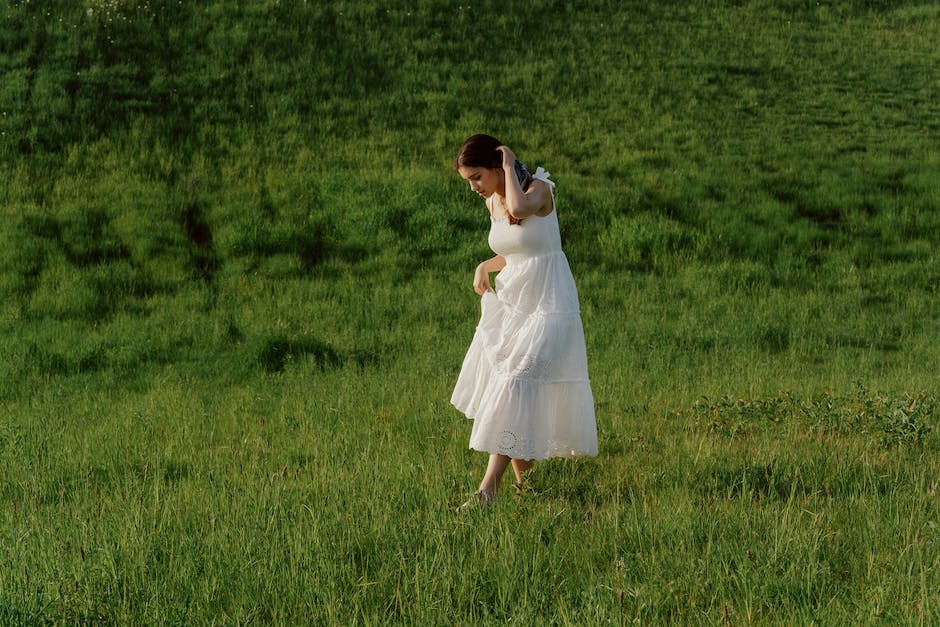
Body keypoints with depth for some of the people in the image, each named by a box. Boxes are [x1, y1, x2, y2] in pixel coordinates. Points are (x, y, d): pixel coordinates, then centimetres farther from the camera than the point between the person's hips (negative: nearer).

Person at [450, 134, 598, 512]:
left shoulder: (539, 188, -12)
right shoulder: (492, 202, 8)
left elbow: (519, 207, -37)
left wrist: (510, 165, -20)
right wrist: (485, 267, 4)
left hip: (548, 306, -8)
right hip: (509, 306, 8)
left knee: (514, 385, -17)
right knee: (503, 388, 6)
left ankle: (489, 488, -21)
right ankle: (524, 479, 20)